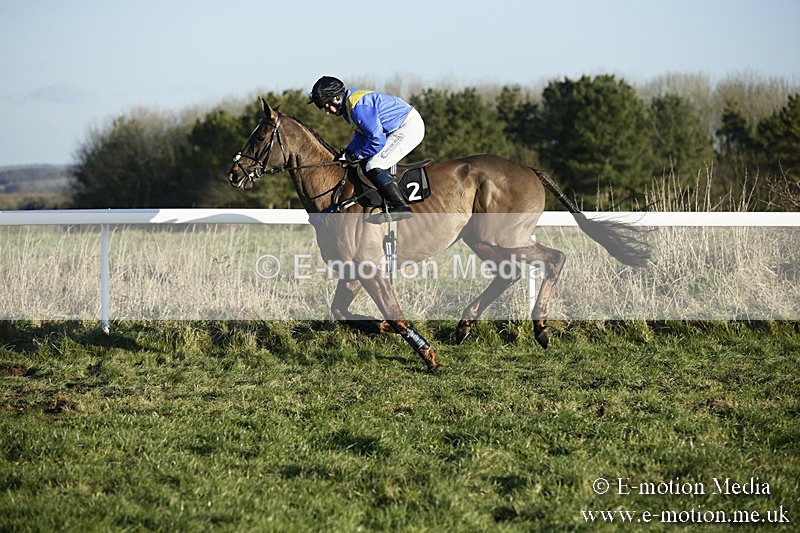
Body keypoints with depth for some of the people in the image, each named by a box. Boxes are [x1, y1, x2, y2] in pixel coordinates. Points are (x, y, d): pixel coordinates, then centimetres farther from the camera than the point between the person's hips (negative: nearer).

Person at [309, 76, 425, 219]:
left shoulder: (358, 107, -24)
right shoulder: (349, 104, 10)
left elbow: (377, 140, -24)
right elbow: (361, 135, 20)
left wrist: (355, 156, -12)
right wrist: (347, 153, 4)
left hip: (410, 127, -11)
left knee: (374, 167, -17)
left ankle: (400, 206, -18)